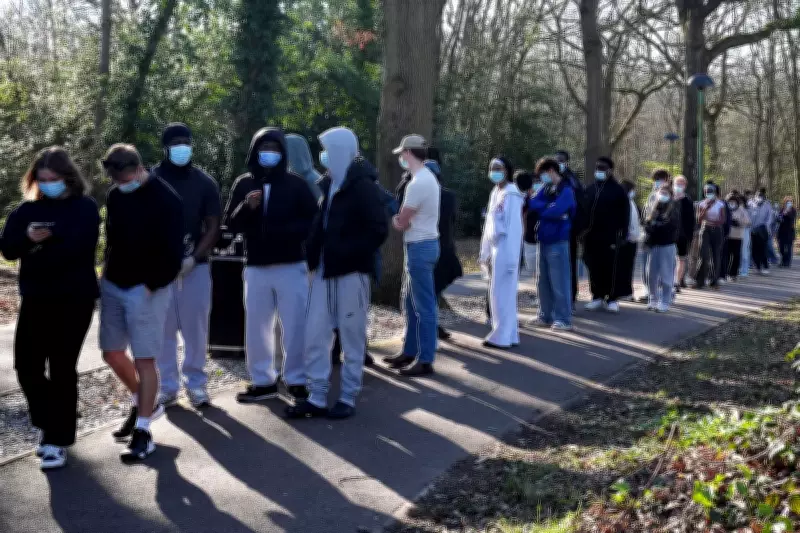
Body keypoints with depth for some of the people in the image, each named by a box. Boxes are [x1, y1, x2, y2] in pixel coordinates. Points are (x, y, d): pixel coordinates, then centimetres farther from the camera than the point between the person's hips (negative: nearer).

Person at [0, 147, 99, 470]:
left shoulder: (85, 209, -4)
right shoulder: (28, 209, 9)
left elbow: (76, 249, -18)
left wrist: (36, 256, -9)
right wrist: (28, 238, -19)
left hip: (73, 300, -5)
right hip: (35, 300, 5)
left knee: (62, 368, -1)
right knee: (26, 365, 4)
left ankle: (58, 439, 9)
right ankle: (49, 422, 27)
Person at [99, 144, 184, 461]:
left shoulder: (166, 200, -13)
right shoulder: (114, 196, 6)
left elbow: (173, 253, -15)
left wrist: (151, 285, -17)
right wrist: (108, 275, 9)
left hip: (146, 290, -7)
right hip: (113, 286, 7)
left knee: (144, 360, -6)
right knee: (112, 353, 12)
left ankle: (143, 430, 2)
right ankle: (143, 404, 34)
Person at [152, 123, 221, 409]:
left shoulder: (204, 183, 4)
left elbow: (213, 226, 3)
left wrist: (193, 259, -10)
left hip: (195, 266, 0)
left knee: (196, 327, 2)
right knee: (164, 328, 2)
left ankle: (196, 382, 12)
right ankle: (168, 385, 10)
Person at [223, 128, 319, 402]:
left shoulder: (296, 184, 0)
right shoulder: (243, 184, 7)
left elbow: (313, 221, -2)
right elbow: (231, 223, 5)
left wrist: (286, 231, -17)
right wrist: (246, 207, -14)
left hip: (291, 266, -3)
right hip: (256, 267, 3)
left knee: (295, 326, 0)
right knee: (256, 326, 8)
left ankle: (297, 380, 11)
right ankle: (262, 381, 18)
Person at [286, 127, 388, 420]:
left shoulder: (362, 186, -10)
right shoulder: (327, 184, 12)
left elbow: (379, 230, -15)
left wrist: (346, 254, -17)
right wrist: (313, 259, 8)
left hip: (351, 272, -7)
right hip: (324, 270, 7)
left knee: (352, 337, 3)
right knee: (315, 335, 4)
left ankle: (348, 398, 12)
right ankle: (317, 398, 11)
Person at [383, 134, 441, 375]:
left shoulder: (418, 183, -19)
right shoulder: (427, 177, 13)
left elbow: (401, 223, -14)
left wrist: (392, 217, 6)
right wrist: (399, 218, 2)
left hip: (420, 247, -10)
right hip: (421, 245, 10)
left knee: (424, 306, -5)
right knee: (410, 302, 17)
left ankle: (425, 360, -1)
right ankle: (410, 352, 26)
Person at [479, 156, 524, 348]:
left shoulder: (512, 194, -13)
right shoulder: (495, 193, 14)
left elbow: (514, 226, -16)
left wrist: (511, 257, -19)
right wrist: (485, 252, 16)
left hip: (505, 248, -9)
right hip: (494, 247, 9)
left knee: (502, 293, -5)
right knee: (498, 293, 10)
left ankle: (502, 337, 0)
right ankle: (509, 335, 16)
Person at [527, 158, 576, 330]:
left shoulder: (566, 190, -10)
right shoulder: (546, 189, 12)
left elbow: (555, 211, -21)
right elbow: (533, 203, 1)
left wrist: (540, 208, -8)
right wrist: (548, 207, -16)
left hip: (557, 242, -8)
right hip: (544, 240, 8)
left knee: (559, 281, -4)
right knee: (544, 281, 13)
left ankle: (563, 319, 3)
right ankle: (546, 316, 23)